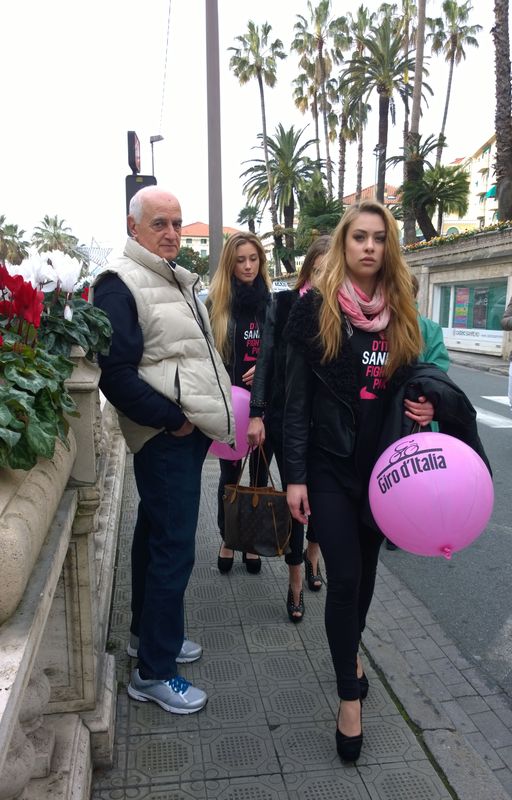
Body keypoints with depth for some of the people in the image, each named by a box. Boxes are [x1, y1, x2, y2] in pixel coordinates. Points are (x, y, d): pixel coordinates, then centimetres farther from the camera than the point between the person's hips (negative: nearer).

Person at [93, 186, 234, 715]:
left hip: (188, 429, 10)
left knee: (156, 534, 19)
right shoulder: (120, 285, -13)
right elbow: (115, 373, -21)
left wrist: (211, 411, 12)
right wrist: (171, 419, -18)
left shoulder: (178, 280, 17)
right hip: (164, 434, -10)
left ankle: (148, 632, 37)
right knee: (173, 548, -5)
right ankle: (153, 671, 11)